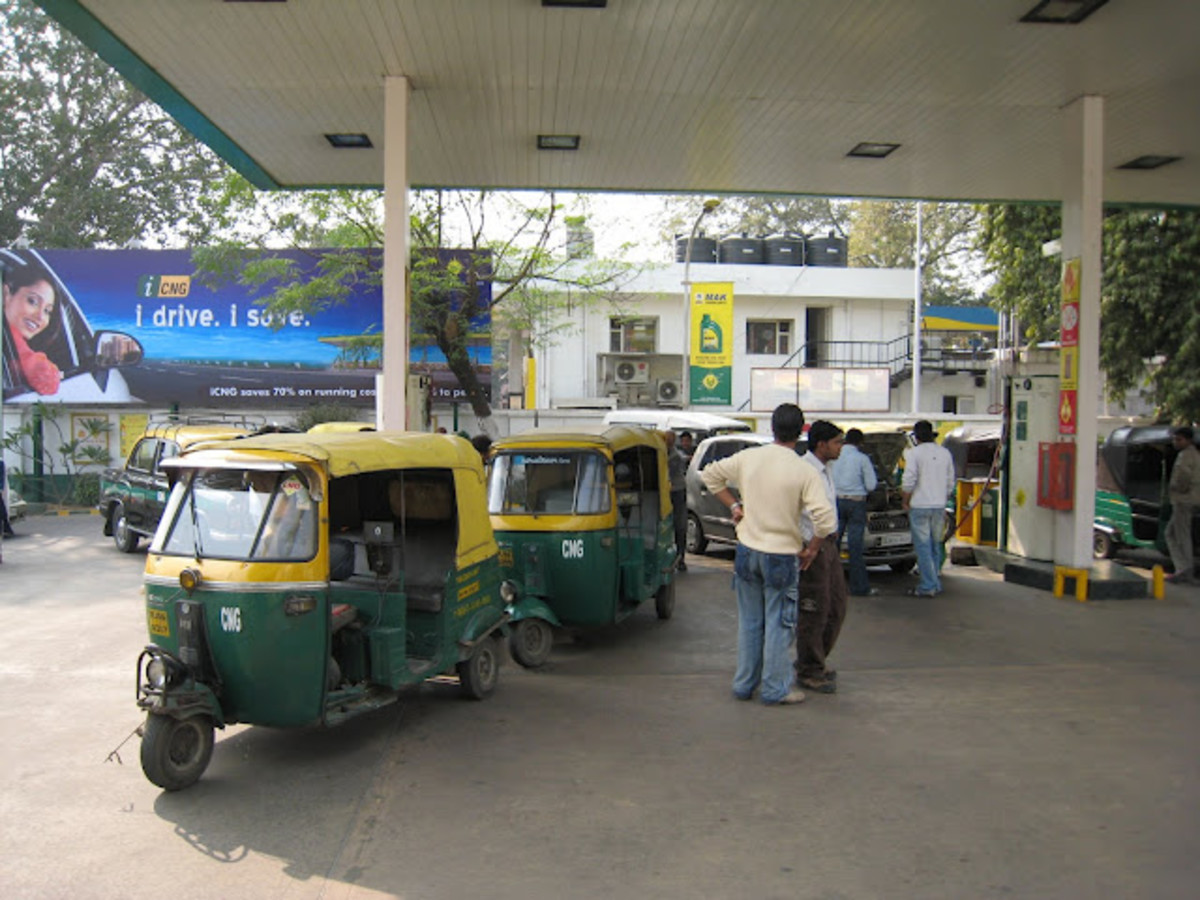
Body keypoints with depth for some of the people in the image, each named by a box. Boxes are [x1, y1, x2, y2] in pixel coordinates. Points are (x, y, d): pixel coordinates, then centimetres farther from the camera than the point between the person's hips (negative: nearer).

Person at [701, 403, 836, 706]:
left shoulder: (748, 457, -3)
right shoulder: (805, 471, -13)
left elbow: (710, 474, 9)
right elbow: (826, 520, -20)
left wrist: (733, 505, 11)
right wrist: (811, 549, -5)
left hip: (747, 552, 4)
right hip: (782, 556, -4)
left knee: (749, 622, 15)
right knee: (778, 625, 8)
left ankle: (744, 684, 24)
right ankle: (776, 689, 14)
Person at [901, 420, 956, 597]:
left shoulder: (914, 453, -9)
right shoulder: (945, 453, 9)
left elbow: (908, 481, -13)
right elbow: (950, 483, 13)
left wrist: (906, 501, 0)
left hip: (920, 505, -6)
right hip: (939, 506, 6)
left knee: (923, 546, -2)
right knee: (935, 545, 14)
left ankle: (928, 586, -3)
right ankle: (935, 584, 20)